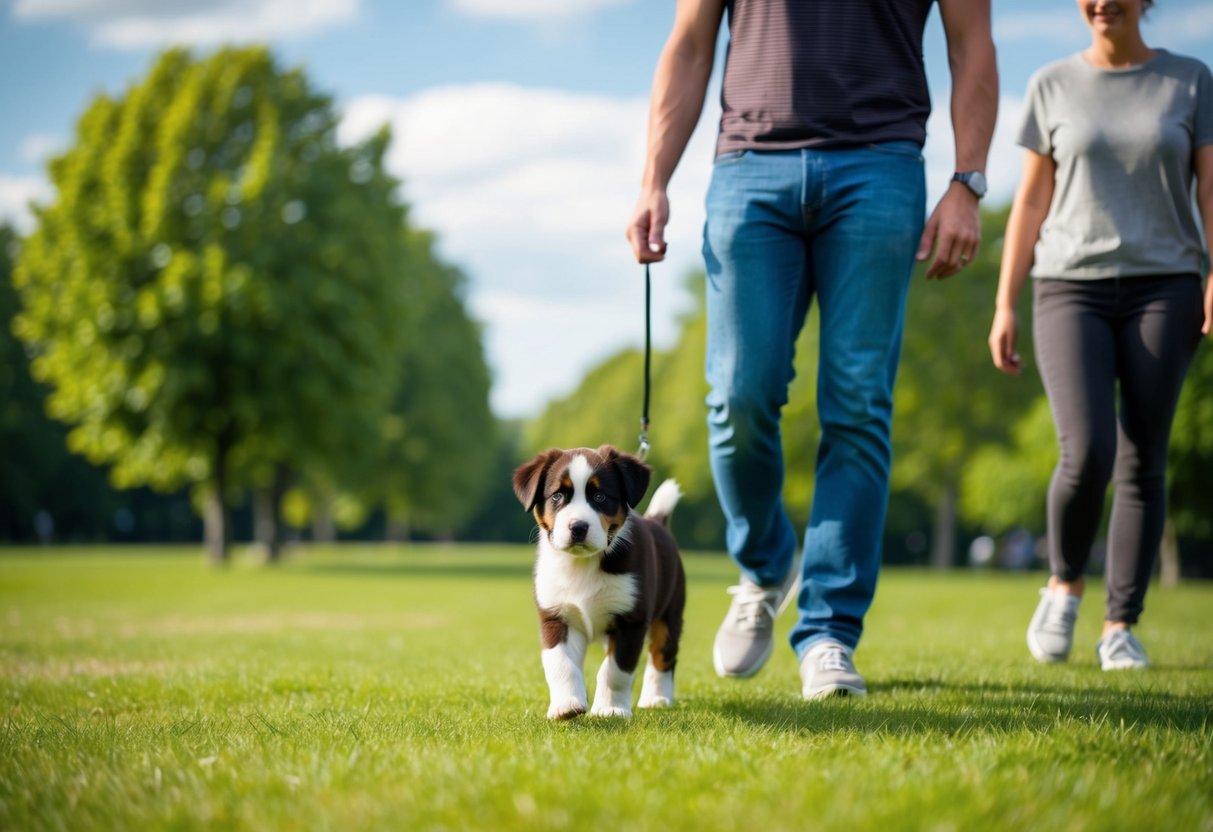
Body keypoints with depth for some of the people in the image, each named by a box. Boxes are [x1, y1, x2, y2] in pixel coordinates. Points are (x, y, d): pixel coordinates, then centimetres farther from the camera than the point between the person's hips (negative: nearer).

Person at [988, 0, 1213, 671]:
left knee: (1142, 463, -2)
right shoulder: (1053, 86, 7)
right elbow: (1030, 202, 8)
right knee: (1087, 454, -17)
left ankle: (1121, 627, 7)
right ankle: (1064, 583, 8)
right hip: (1071, 291, 0)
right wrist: (1004, 306, 3)